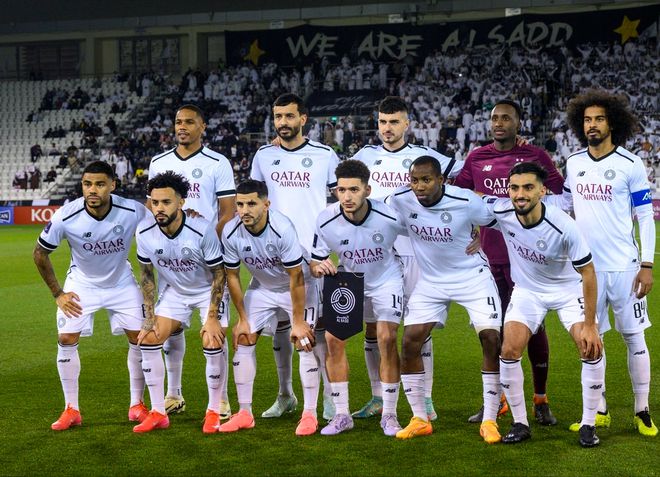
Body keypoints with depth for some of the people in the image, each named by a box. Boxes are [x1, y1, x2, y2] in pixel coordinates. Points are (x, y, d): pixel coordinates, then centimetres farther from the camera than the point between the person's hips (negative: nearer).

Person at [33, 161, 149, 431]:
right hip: (81, 284, 0)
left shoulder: (133, 212, -28)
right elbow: (40, 253, -9)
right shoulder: (66, 217, -26)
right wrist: (58, 294, -8)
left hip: (122, 283, 0)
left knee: (139, 337, -5)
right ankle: (71, 410, 5)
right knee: (66, 339, -9)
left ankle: (137, 405, 13)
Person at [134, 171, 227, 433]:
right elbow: (147, 274, -3)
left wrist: (212, 317, -19)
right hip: (173, 291, 4)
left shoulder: (203, 229, -31)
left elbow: (219, 274, -18)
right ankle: (158, 413, 6)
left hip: (208, 291, -4)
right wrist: (149, 318, -6)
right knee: (148, 340, -7)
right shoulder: (144, 232, -19)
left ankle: (213, 412, 4)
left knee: (213, 346, -17)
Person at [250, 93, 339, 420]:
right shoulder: (264, 156, 8)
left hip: (314, 253, -3)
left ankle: (330, 396, -2)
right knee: (279, 324, 8)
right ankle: (285, 395, 20)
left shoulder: (324, 155, 0)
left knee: (318, 325, -8)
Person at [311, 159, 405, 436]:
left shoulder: (390, 217, -29)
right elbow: (315, 261, -9)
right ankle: (342, 415, 3)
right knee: (332, 339, -9)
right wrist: (318, 267, -31)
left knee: (387, 339, -16)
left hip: (386, 280, -2)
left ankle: (389, 415, 0)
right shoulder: (326, 221, -22)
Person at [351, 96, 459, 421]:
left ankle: (425, 399, 6)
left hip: (413, 252, -2)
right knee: (372, 324, 4)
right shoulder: (365, 156, 9)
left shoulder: (423, 157, 3)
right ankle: (377, 397, 15)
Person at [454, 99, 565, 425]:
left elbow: (564, 194, 3)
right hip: (490, 257, 3)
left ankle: (541, 400, 14)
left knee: (533, 328, 2)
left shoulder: (535, 156, 0)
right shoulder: (476, 158, 8)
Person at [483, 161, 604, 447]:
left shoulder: (564, 227, -32)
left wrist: (589, 325, -22)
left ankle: (588, 425, 0)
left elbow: (587, 273, -22)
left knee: (592, 348, -17)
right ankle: (520, 424, 4)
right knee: (509, 351, -12)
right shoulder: (500, 211, -24)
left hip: (568, 289, -2)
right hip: (526, 290, 2)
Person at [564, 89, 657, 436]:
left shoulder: (629, 165, -6)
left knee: (635, 339, 2)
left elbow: (646, 217, -4)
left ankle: (642, 412, 13)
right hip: (586, 266, 4)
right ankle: (599, 412, 19)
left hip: (624, 267, -3)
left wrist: (647, 265, -9)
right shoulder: (573, 163, 6)